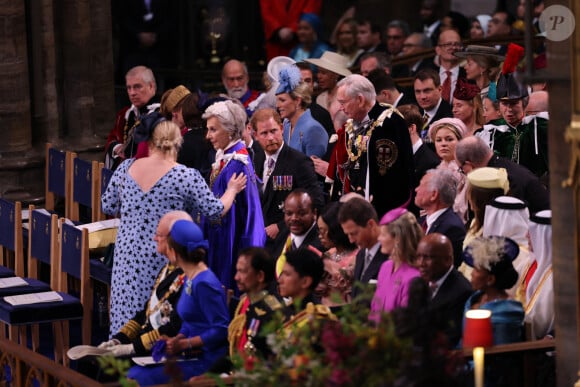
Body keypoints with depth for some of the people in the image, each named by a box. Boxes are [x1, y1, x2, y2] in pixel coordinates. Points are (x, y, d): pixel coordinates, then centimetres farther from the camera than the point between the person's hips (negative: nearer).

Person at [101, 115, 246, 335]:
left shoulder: (126, 168, 0)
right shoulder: (187, 177, -10)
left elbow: (107, 207, 8)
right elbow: (215, 211, -4)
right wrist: (232, 190, 14)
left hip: (127, 256, 4)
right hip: (165, 258, -3)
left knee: (127, 311, 9)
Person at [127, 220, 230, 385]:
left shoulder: (204, 284, -18)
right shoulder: (188, 278, 12)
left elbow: (221, 329, -20)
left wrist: (183, 344, -16)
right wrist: (177, 340, 1)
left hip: (206, 361, -9)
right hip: (190, 355, 9)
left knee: (140, 378, -16)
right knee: (133, 373, 1)